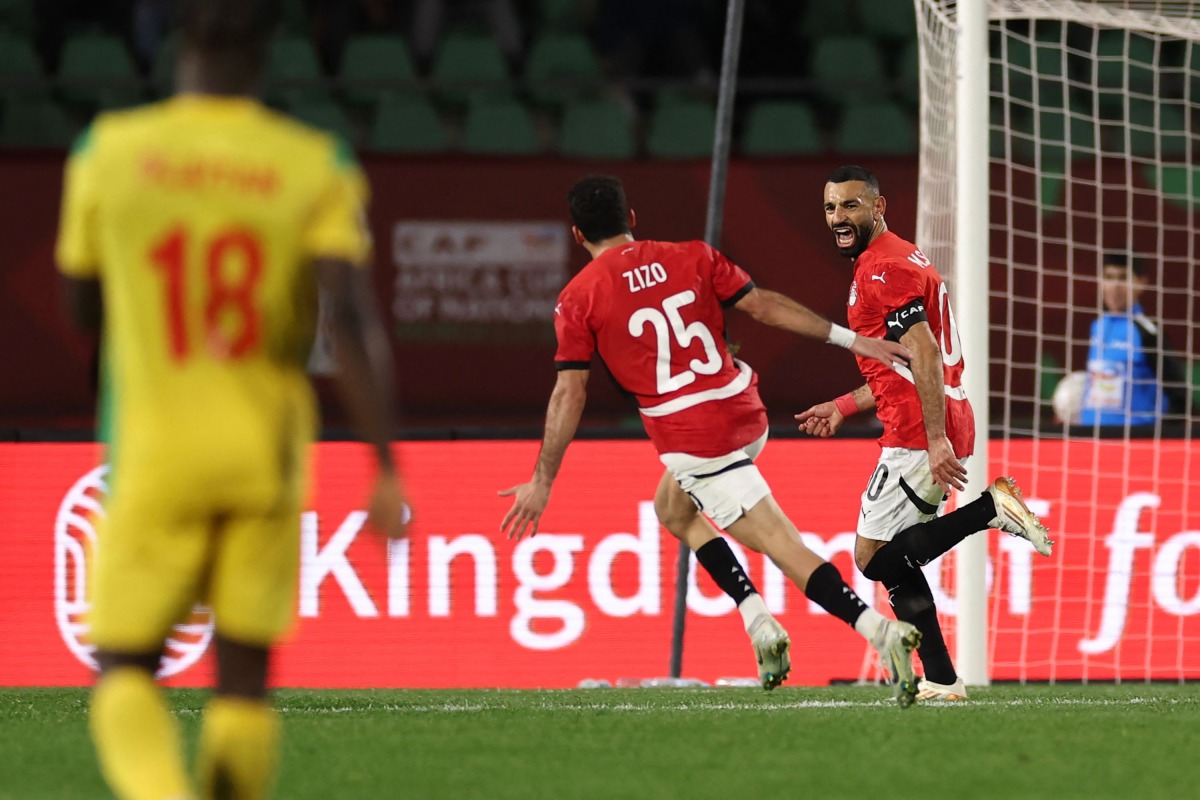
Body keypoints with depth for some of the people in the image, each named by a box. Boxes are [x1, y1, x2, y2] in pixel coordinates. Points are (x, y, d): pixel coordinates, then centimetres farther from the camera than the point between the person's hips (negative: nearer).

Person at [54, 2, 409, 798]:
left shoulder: (110, 152, -4)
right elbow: (355, 321, -15)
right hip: (266, 454, 1)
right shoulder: (317, 168, -5)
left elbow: (84, 306, 8)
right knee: (244, 674, 12)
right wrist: (387, 471, -15)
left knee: (126, 670, 4)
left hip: (153, 454, -1)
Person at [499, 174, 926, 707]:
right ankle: (760, 623, 17)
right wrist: (848, 338, 8)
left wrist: (542, 483, 1)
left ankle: (880, 630, -24)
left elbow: (569, 396, -5)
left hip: (690, 438, -6)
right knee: (672, 507, 29)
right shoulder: (691, 257, 8)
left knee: (786, 549, -8)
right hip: (746, 415, 6)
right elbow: (764, 306, 4)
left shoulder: (579, 299, -2)